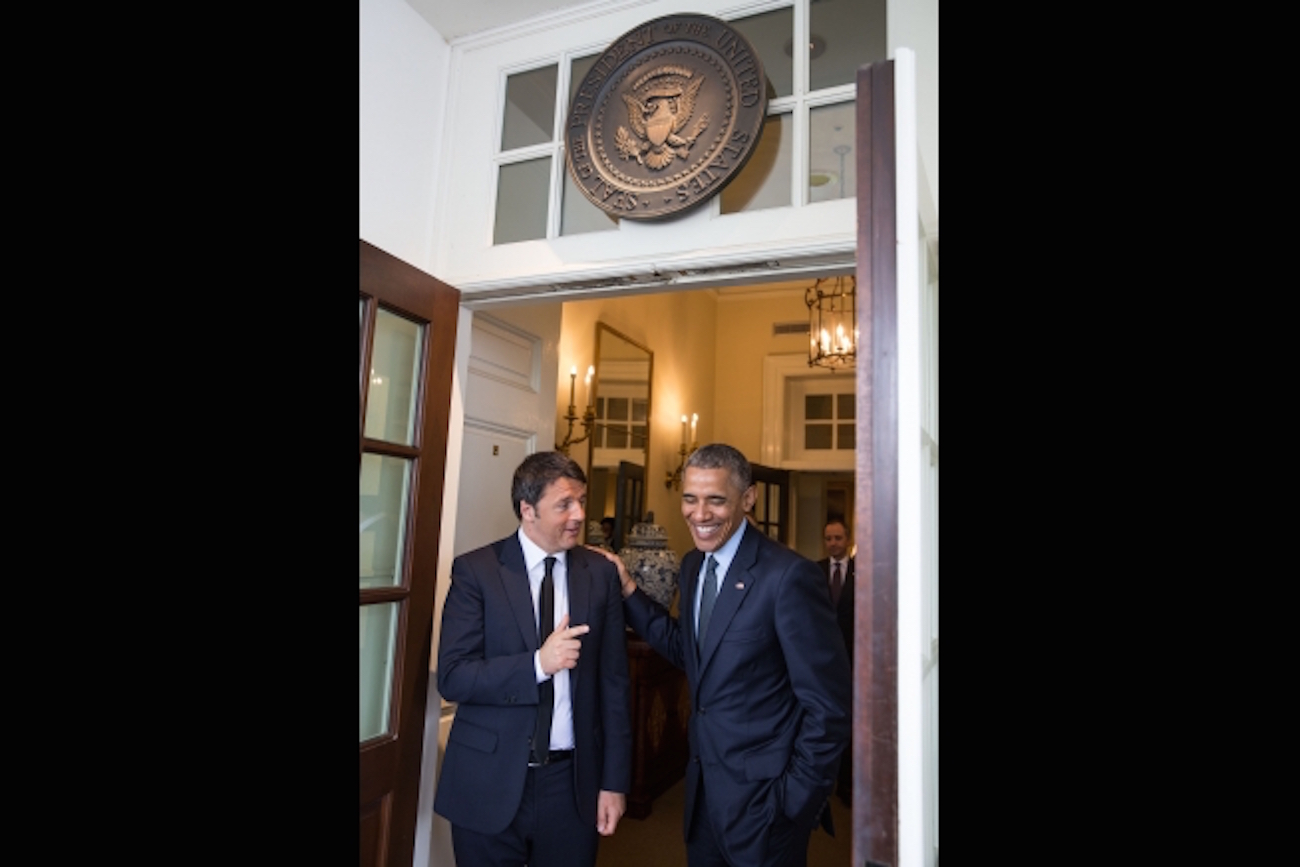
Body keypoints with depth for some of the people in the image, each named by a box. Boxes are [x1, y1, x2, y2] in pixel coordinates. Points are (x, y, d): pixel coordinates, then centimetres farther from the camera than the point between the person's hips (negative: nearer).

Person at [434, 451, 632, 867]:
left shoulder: (601, 573, -2)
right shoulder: (475, 570, -9)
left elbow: (613, 682, 1)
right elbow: (452, 677, -12)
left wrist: (615, 780, 1)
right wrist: (538, 662, -25)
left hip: (573, 782, 2)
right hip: (489, 782, -1)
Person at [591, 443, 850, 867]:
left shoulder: (788, 574, -22)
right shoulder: (693, 565, 2)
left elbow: (829, 703, -17)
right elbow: (687, 651, 8)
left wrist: (800, 794, -13)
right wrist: (628, 591, 0)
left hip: (762, 796, -7)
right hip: (703, 784, 7)